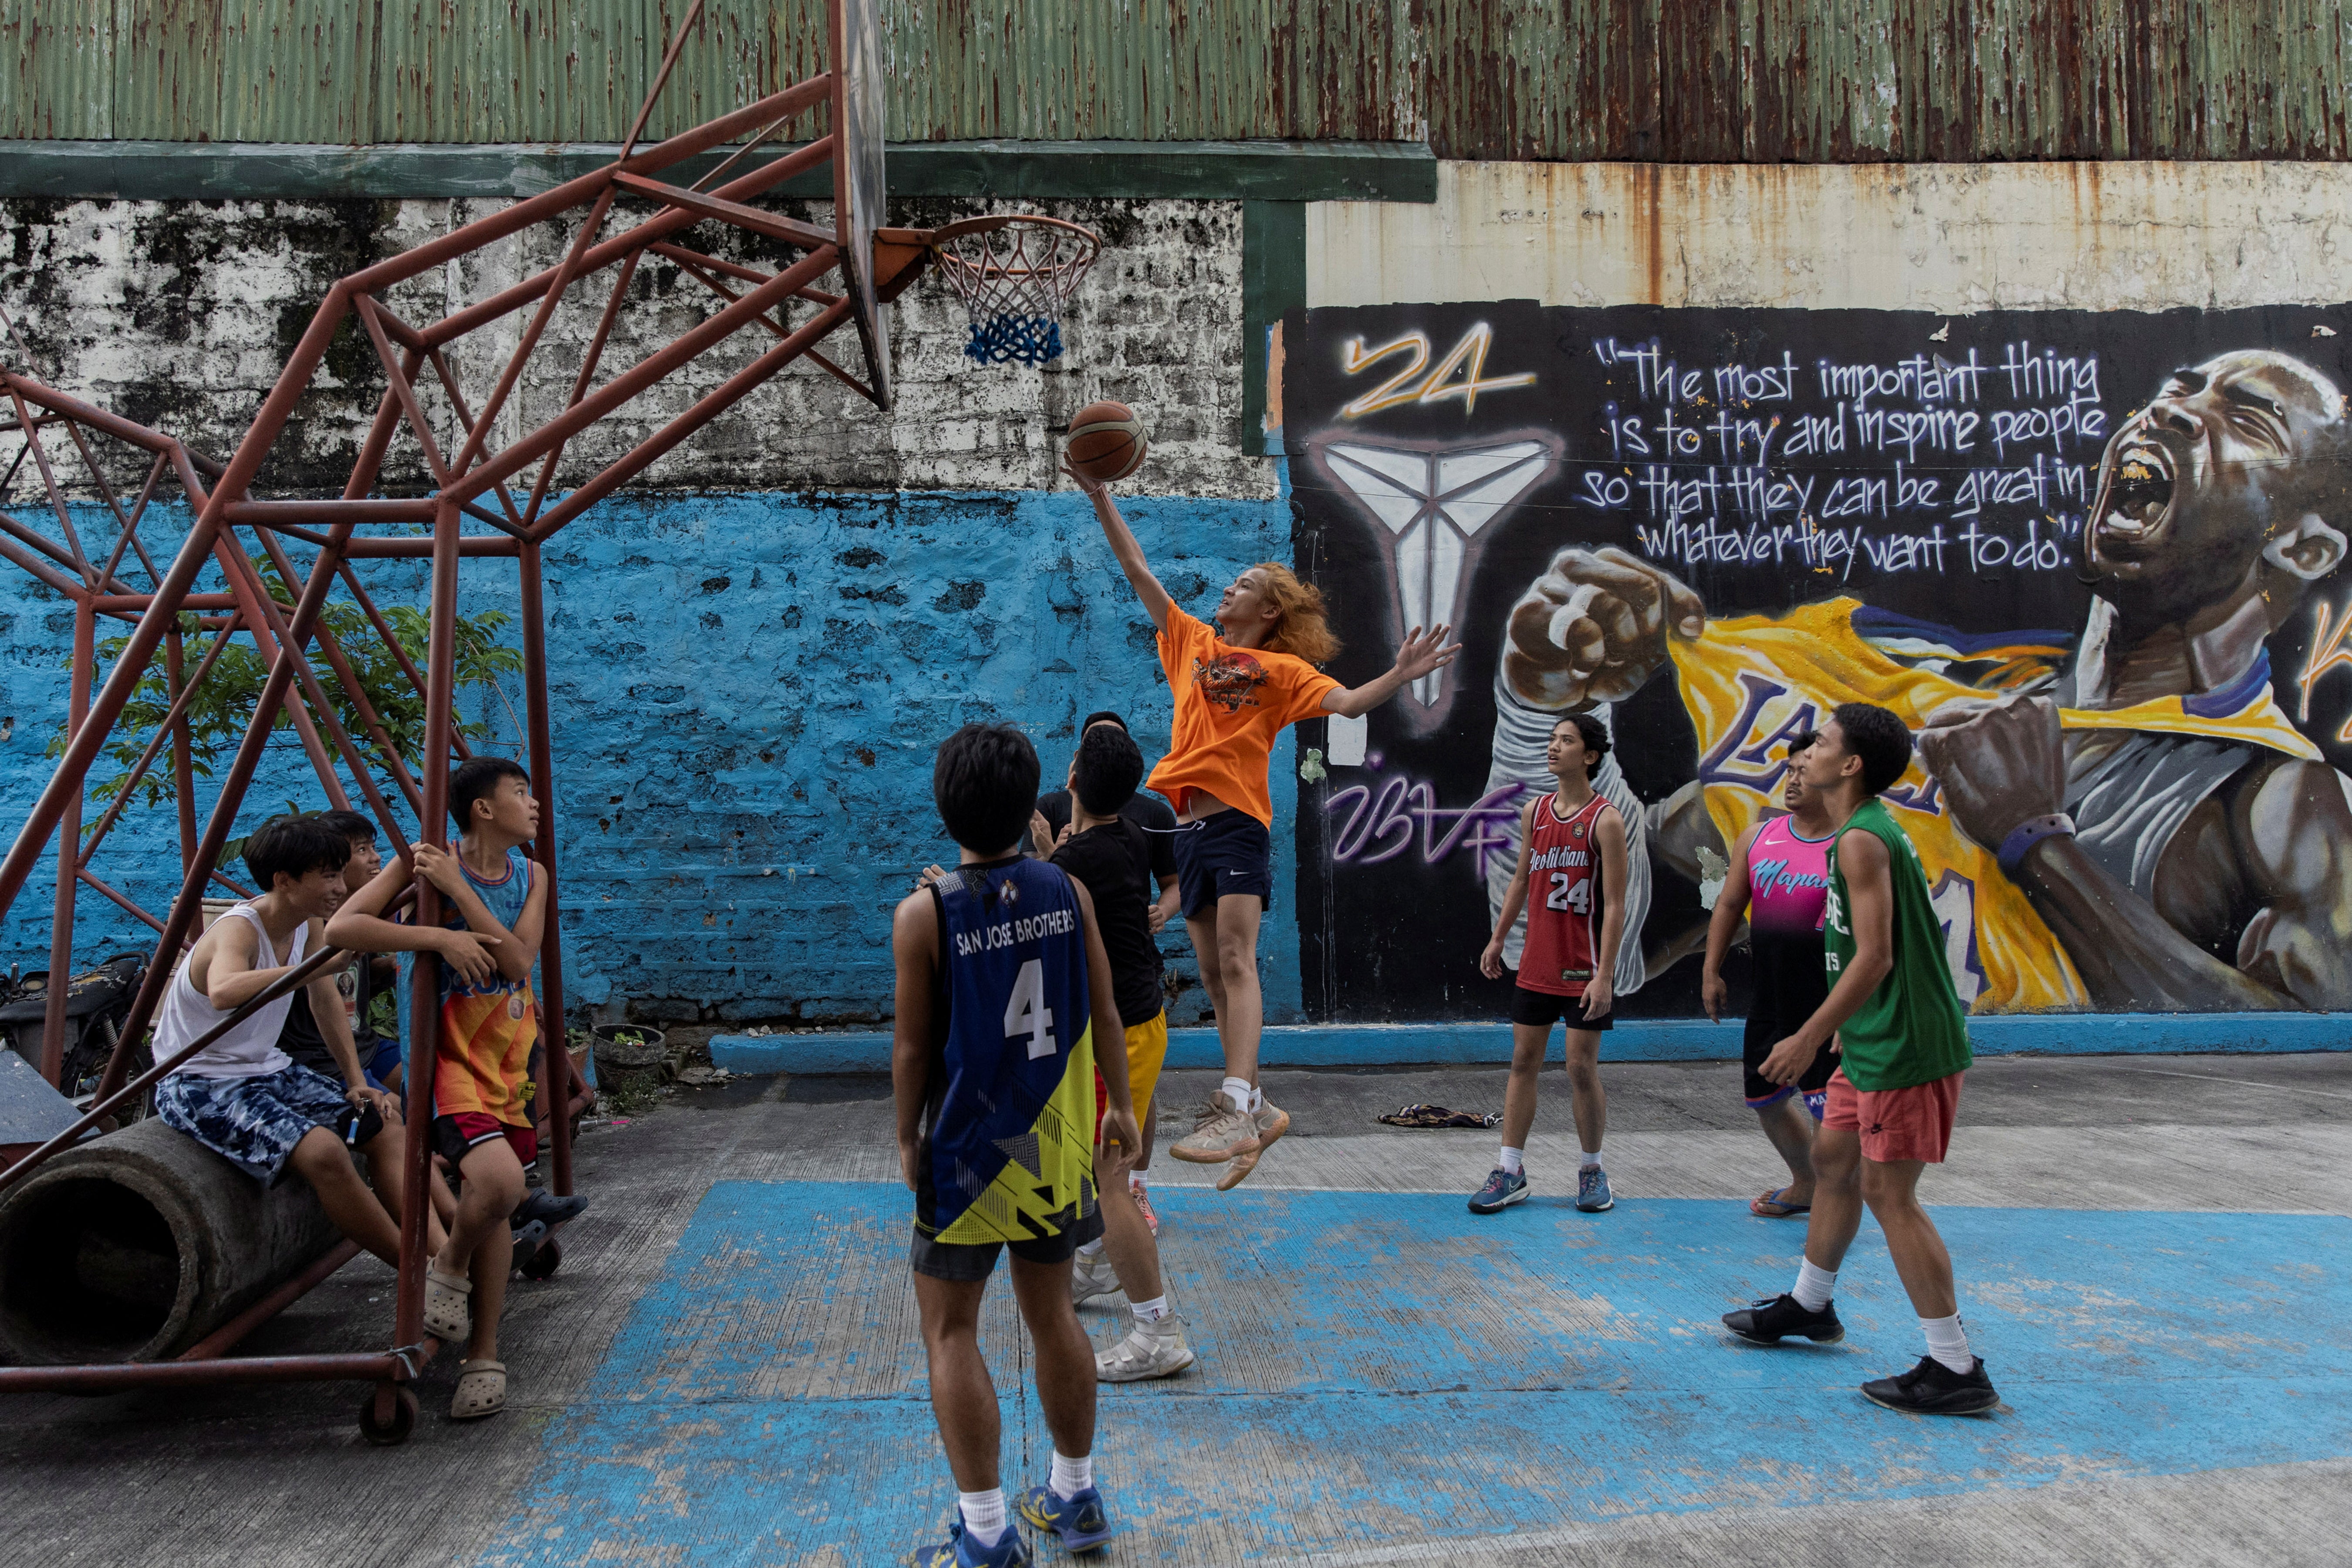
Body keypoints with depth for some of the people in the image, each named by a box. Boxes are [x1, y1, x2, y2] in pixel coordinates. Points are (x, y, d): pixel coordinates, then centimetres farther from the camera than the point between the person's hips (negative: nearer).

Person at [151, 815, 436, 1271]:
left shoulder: (311, 927, -1)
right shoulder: (239, 930, -25)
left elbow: (328, 1004, 12)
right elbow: (224, 993, -49)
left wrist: (357, 1084, 6)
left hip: (269, 1070, 9)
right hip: (202, 1086, -9)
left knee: (382, 1123, -3)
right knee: (323, 1151, -29)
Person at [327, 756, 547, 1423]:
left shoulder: (530, 875, 4)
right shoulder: (424, 863, -9)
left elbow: (519, 960, -10)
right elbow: (342, 927, -18)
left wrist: (459, 890, -18)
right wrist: (437, 936, -25)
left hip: (510, 1049, 6)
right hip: (451, 1050, -5)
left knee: (496, 1202, 9)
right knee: (498, 1181, -27)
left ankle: (483, 1355, 21)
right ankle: (448, 1267, 5)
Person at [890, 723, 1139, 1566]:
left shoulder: (924, 912, -15)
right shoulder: (1067, 890, -3)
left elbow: (913, 1045, -11)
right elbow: (1104, 1014, 3)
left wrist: (907, 1141, 2)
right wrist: (1120, 1105, 16)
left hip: (969, 1146, -5)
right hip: (1054, 1142, 5)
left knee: (950, 1330, 7)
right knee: (1053, 1314, 18)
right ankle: (1076, 1497, 30)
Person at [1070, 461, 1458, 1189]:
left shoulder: (1281, 669, 3)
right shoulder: (1193, 642, 17)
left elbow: (1346, 702, -9)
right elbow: (1138, 571, 17)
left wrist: (1400, 676, -26)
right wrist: (1099, 496, 15)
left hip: (1238, 824, -6)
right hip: (1190, 825, 6)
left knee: (1236, 964, -15)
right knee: (1214, 976, 8)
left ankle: (1234, 1111, -21)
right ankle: (1256, 1108, 17)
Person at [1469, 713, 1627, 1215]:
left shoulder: (1606, 820, -11)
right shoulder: (1534, 812, 7)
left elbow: (1615, 904, -14)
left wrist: (1605, 975, -19)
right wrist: (1497, 939, 15)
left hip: (1583, 968, -5)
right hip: (1536, 964, 5)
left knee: (1582, 1068, 1)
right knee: (1523, 1062, 5)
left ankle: (1592, 1170, 18)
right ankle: (1511, 1172, 10)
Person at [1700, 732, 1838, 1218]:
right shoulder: (1758, 838, 6)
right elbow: (1730, 905, 12)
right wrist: (1712, 970, 8)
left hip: (1826, 1005, -7)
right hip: (1771, 998, 7)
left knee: (1826, 1112, -7)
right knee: (1765, 1096, 19)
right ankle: (1805, 1187, 41)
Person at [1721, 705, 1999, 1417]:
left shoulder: (1861, 840, -19)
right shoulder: (1876, 830, 13)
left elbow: (1874, 958, -25)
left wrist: (1810, 1037, -22)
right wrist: (1844, 1030, 26)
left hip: (1904, 1045, -11)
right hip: (1880, 1039, 11)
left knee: (1888, 1191, -6)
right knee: (1833, 1158, 21)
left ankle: (1957, 1371, 0)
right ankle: (1808, 1306, 38)